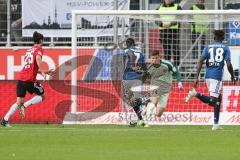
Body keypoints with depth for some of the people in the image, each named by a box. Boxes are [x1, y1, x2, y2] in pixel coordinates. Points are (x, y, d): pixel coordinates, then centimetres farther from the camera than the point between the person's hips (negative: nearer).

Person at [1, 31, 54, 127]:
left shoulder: (29, 51, 23)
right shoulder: (39, 49, 0)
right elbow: (38, 58, -24)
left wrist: (46, 72, 32)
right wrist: (42, 72, -25)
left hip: (21, 78, 7)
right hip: (30, 80, -7)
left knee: (19, 101, 9)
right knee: (42, 96, 14)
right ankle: (25, 105, -6)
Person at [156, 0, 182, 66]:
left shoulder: (177, 7, 6)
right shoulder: (160, 8, 15)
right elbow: (156, 20, 7)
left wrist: (171, 23, -20)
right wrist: (162, 24, -14)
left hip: (174, 30, -3)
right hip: (163, 31, 3)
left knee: (175, 49, -11)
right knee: (166, 49, 5)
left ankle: (176, 65, -8)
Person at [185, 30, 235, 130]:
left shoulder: (208, 47, 12)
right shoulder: (225, 48, 3)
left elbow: (200, 62, 0)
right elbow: (228, 65, -6)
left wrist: (197, 77, -2)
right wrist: (232, 76, 12)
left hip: (208, 76, 6)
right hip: (217, 76, -6)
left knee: (218, 99, 18)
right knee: (212, 101, -11)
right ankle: (196, 94, -31)